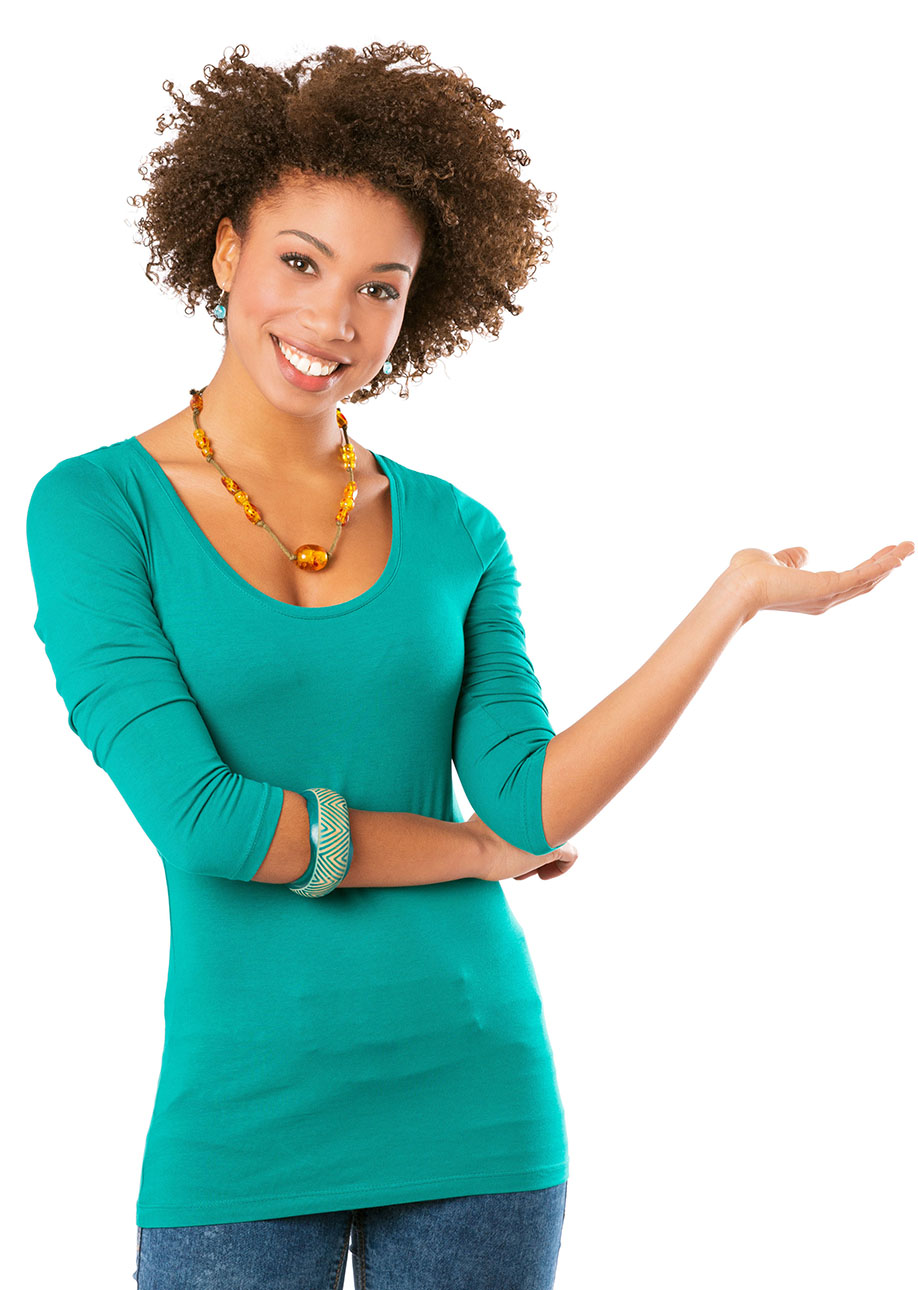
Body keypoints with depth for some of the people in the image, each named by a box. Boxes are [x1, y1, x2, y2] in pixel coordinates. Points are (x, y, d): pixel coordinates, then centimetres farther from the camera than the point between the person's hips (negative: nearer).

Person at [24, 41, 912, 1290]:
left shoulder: (455, 534, 6)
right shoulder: (95, 508, -5)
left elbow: (535, 807, -6)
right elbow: (199, 815, -15)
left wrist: (736, 599, -13)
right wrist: (477, 849, -5)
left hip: (477, 1097, 3)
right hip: (244, 1121, -3)